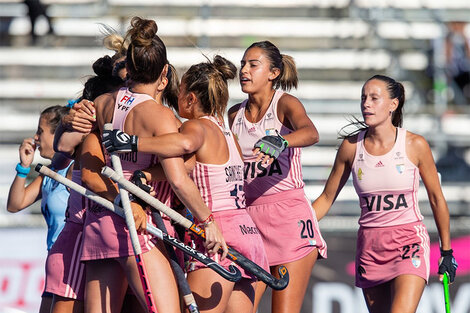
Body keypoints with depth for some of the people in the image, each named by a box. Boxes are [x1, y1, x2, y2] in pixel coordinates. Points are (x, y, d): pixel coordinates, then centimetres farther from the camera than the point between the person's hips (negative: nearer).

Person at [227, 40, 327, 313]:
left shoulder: (285, 104, -3)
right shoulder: (235, 114, 13)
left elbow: (310, 133, -25)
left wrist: (279, 142, -46)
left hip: (289, 217, -5)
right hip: (249, 217, 5)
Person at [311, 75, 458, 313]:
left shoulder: (415, 145, -5)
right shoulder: (351, 146, 2)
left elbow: (436, 198, 5)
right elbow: (326, 199, 10)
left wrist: (446, 251, 9)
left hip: (409, 242, -4)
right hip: (369, 246, 4)